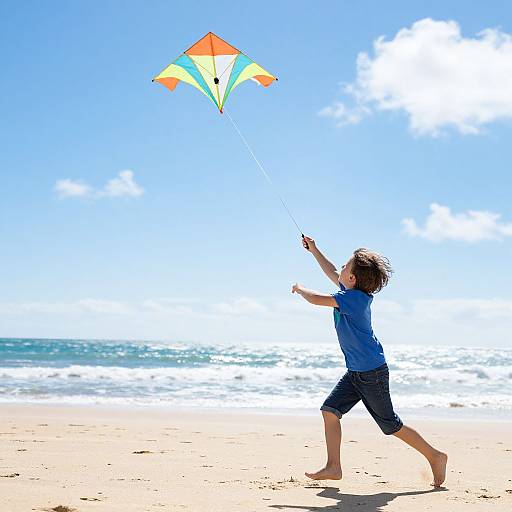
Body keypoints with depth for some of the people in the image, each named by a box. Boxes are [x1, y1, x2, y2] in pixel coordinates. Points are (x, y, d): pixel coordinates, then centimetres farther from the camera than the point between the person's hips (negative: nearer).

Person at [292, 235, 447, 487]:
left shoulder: (354, 298, -22)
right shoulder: (353, 292, 4)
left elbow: (316, 299, -24)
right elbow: (332, 274, 24)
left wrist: (300, 288, -4)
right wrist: (314, 250, 26)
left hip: (372, 372, -9)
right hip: (356, 372, 9)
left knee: (391, 425, 1)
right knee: (330, 410, 1)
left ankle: (434, 456, 17)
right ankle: (333, 467, 3)